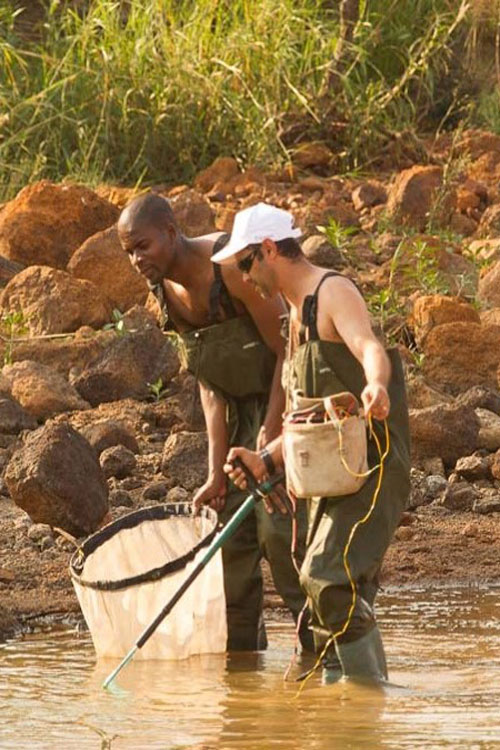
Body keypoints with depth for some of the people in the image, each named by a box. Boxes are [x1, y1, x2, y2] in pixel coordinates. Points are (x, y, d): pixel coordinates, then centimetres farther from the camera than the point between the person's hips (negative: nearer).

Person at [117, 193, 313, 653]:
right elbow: (210, 387, 1)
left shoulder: (230, 268, -24)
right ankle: (241, 651, 12)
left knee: (279, 528, -16)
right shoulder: (167, 292, 0)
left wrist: (270, 433, -24)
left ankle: (322, 646, -11)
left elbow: (287, 350, -21)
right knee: (232, 529, 4)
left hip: (290, 402, -8)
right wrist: (217, 472, -4)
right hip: (242, 409, 8)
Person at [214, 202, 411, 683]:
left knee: (328, 578, -24)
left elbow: (369, 348, -31)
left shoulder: (334, 292, -9)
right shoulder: (297, 317, 21)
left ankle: (371, 689, -21)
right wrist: (265, 461, 7)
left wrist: (376, 385, -54)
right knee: (335, 600, 11)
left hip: (372, 470, -10)